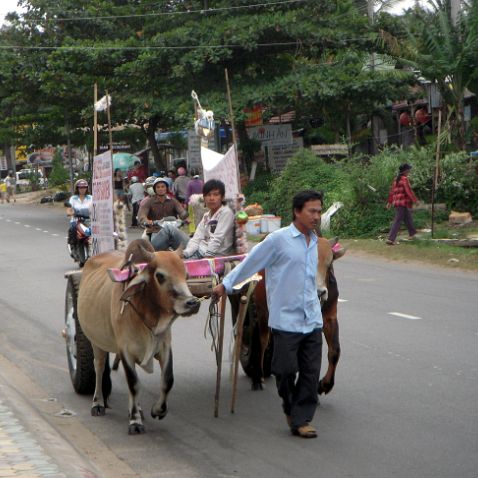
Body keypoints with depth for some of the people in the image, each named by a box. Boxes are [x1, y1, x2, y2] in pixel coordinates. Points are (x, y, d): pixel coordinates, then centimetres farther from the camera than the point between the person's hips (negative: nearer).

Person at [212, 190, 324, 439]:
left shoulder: (313, 241, 11)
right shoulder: (278, 239, -8)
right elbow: (250, 263, 0)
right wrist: (225, 285, 6)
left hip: (312, 320, 5)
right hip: (286, 319, -5)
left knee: (311, 372, 2)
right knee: (286, 370, 0)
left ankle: (301, 418, 12)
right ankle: (290, 408, 26)